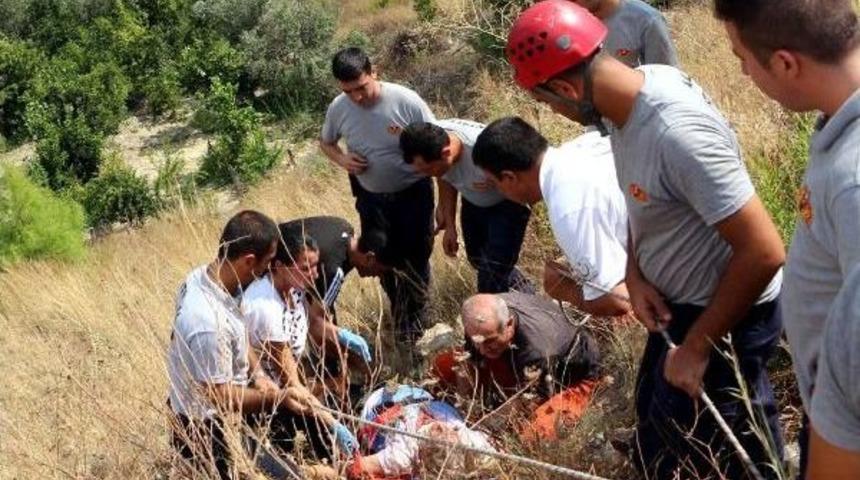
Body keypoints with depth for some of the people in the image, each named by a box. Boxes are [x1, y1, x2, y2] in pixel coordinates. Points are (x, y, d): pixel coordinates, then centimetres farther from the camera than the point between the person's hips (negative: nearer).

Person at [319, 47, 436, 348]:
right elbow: (325, 142, 6)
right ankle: (400, 317, 41)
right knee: (385, 261, 17)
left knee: (415, 260, 9)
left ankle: (416, 323, 30)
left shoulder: (405, 100, -24)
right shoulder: (338, 108, -12)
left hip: (413, 194, -3)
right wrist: (342, 160, -14)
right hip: (372, 198, 3)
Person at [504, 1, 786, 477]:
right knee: (656, 418, 26)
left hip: (727, 315, -9)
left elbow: (764, 253, -31)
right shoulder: (627, 97, -7)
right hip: (678, 301, 9)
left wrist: (697, 348, -22)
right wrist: (635, 275, -3)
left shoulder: (678, 133, -35)